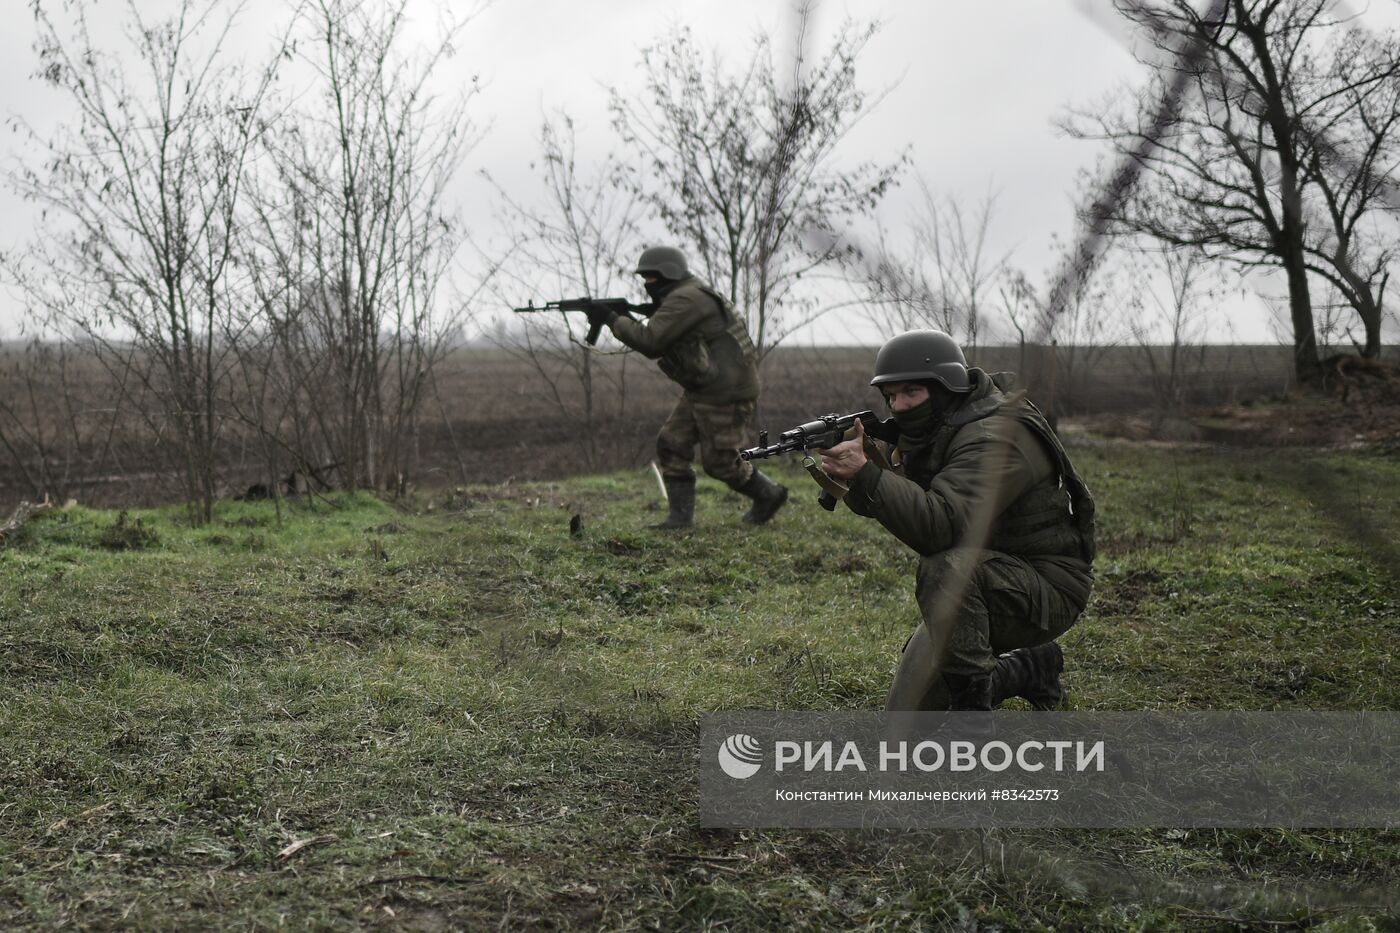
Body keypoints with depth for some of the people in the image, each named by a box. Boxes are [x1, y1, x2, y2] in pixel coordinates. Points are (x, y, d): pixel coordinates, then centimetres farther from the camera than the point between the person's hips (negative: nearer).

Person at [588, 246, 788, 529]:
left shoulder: (685, 300, -19)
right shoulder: (677, 299, 14)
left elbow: (649, 340, -26)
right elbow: (655, 348, 16)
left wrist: (612, 319, -16)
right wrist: (624, 318, 4)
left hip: (727, 391, -10)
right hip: (701, 390, 10)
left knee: (719, 460, -3)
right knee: (671, 444, 3)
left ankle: (768, 495, 20)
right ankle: (680, 516, 5)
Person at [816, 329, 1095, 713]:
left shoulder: (994, 437, -25)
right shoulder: (935, 428, 5)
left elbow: (939, 526, -38)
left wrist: (865, 475, -42)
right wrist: (871, 457, -17)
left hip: (1048, 593, -9)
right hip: (977, 587, 9)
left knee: (944, 566, -38)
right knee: (905, 713, 6)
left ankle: (971, 704, -26)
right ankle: (1029, 668, 24)